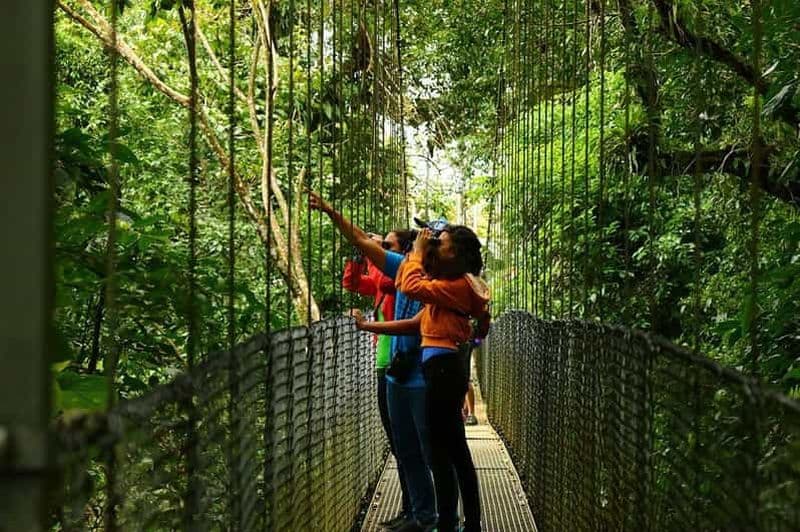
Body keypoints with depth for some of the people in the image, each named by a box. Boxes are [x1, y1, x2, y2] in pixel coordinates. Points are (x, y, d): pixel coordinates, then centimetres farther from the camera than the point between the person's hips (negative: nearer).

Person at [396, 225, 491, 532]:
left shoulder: (457, 285, -13)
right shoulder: (457, 282, 17)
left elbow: (412, 286, -25)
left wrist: (418, 251, -13)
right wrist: (420, 254, 13)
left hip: (443, 368, -11)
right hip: (446, 366, 11)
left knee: (441, 452, -7)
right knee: (456, 451, 15)